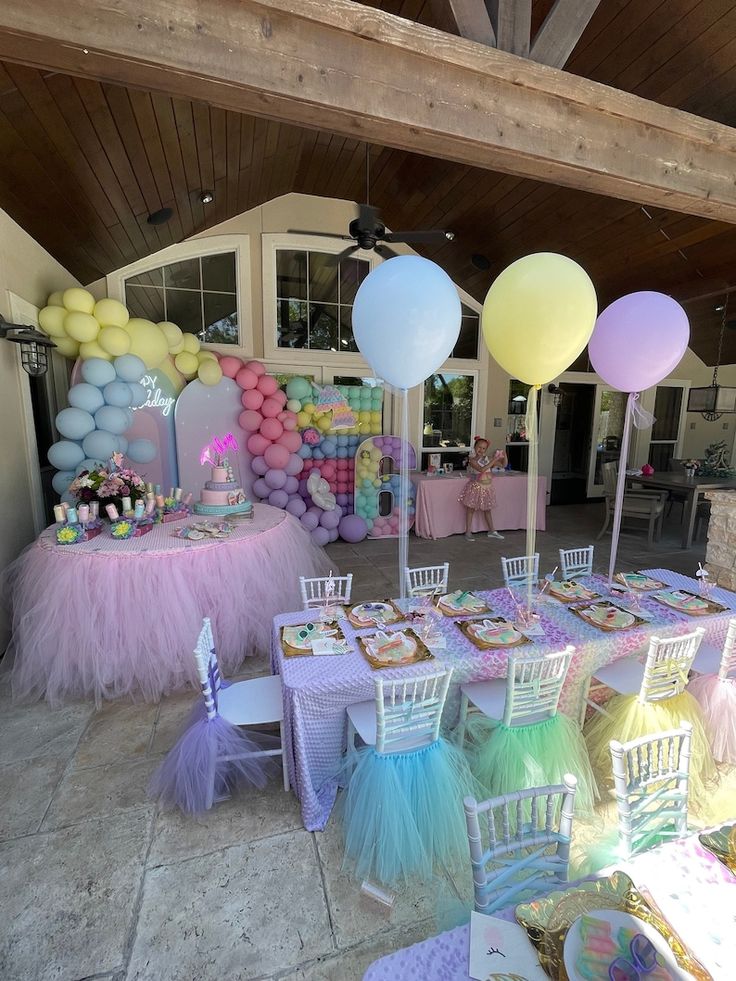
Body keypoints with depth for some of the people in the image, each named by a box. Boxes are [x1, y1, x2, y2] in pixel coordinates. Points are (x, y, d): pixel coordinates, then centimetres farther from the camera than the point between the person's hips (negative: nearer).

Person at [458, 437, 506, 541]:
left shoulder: (488, 459, 2)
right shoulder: (472, 459, -14)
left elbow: (503, 465, 7)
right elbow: (482, 469, -30)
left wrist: (504, 456, -12)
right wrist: (494, 460, -30)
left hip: (487, 488, 5)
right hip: (475, 488, -5)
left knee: (487, 510, 16)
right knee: (471, 509, 4)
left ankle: (492, 531, 27)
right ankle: (468, 532, 14)